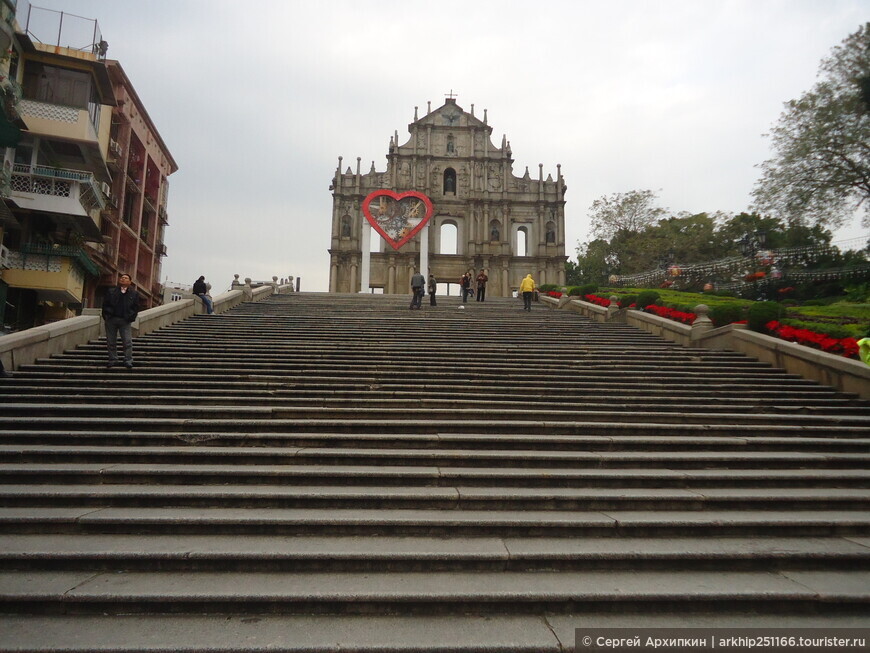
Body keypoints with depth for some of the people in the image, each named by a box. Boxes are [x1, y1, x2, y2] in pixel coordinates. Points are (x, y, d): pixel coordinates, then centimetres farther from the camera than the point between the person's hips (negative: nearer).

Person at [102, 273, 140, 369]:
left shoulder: (134, 294, 10)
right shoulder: (111, 292, 14)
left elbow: (136, 307, 6)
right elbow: (105, 304, 9)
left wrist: (130, 318, -5)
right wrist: (107, 316, -2)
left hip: (125, 321, -2)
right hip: (111, 320, 2)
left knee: (128, 342, -10)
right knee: (111, 342, 5)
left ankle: (128, 361, -7)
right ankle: (112, 360, 14)